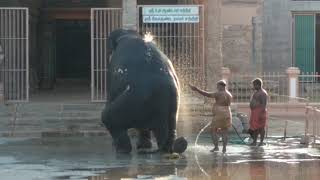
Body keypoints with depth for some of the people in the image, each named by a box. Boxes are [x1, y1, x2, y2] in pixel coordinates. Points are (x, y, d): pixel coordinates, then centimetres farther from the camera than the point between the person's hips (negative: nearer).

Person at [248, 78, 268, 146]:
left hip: (260, 112, -10)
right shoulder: (256, 92, 18)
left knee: (261, 127, -5)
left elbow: (263, 104, -19)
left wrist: (261, 113, -25)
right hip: (254, 112, 10)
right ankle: (254, 141, 9)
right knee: (254, 127, 8)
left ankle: (261, 142, -2)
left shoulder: (262, 93, -13)